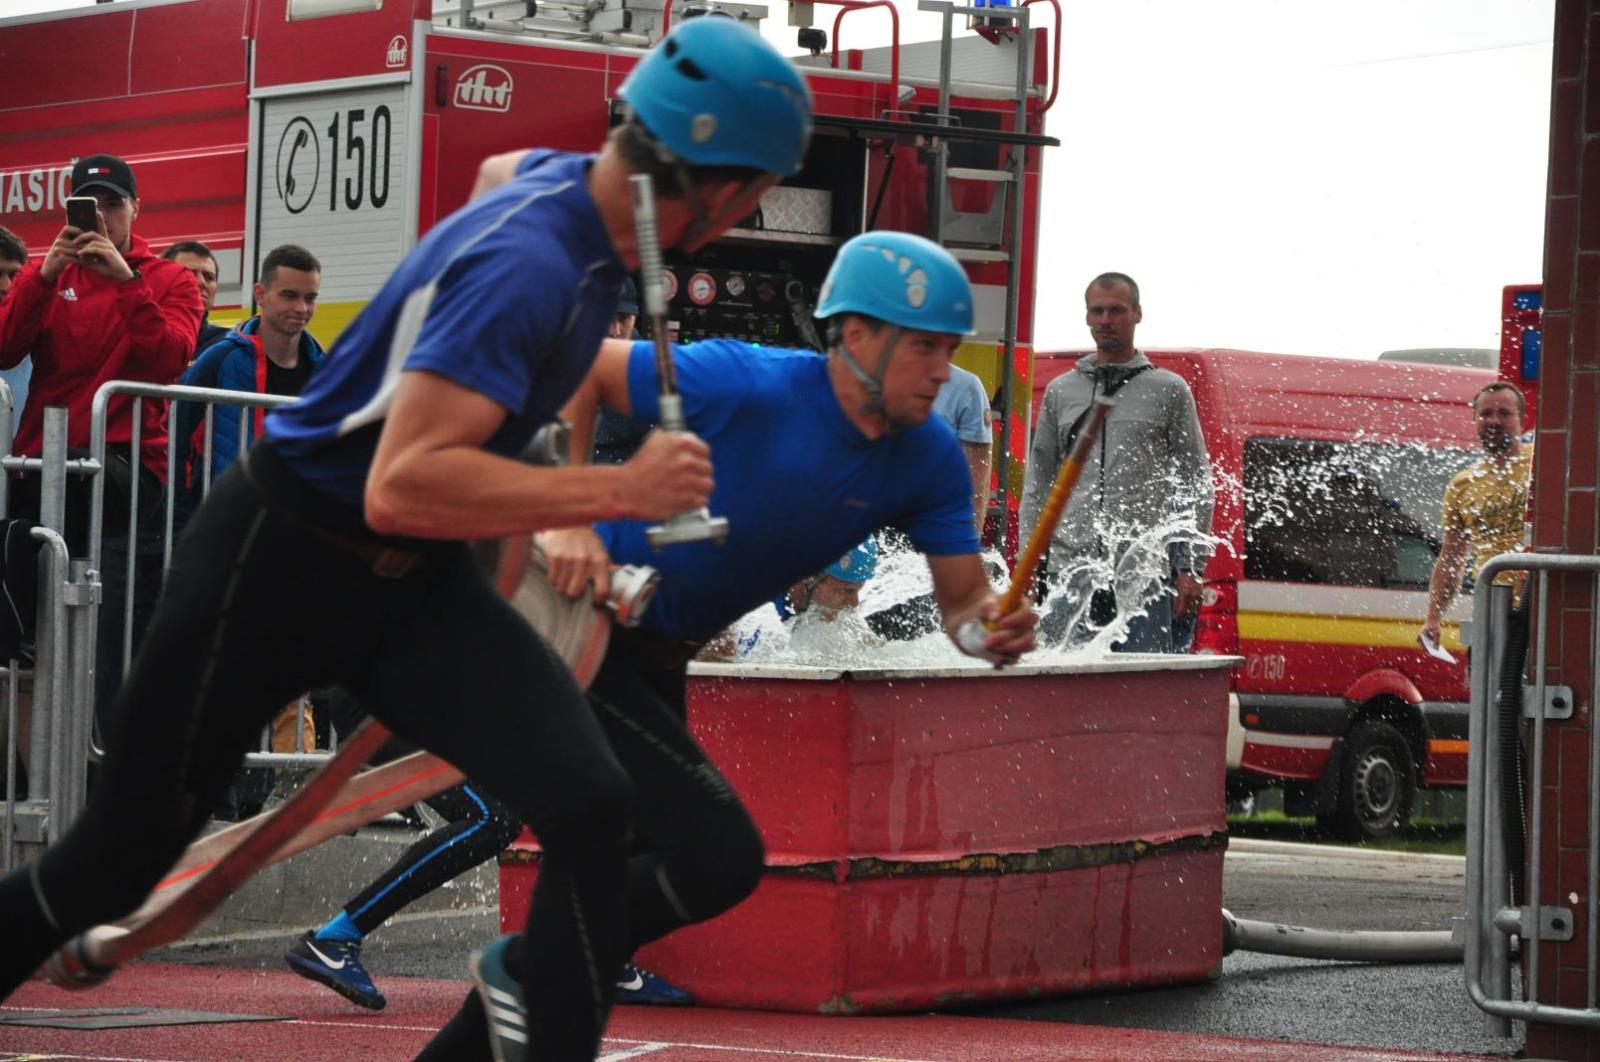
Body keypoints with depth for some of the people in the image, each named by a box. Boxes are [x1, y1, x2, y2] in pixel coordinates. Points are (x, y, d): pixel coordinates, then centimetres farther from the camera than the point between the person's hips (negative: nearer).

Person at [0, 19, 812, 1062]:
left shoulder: (561, 178, -5)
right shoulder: (527, 264, -30)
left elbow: (495, 171, 24)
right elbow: (401, 488, -39)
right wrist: (622, 489, -35)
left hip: (419, 584, 7)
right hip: (276, 559, -7)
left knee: (590, 802, -17)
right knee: (117, 859, 6)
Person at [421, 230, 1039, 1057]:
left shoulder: (928, 460, -4)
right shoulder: (748, 385, -22)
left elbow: (962, 599, -3)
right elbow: (577, 367, -14)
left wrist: (991, 629, -27)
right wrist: (567, 519, -24)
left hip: (657, 661, 8)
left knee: (629, 882, 14)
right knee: (720, 861, -18)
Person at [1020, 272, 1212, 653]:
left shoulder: (1168, 390, 8)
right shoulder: (1060, 392, 17)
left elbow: (1195, 487, 6)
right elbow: (1038, 485, 18)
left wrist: (1191, 569, -2)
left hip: (1143, 573, -3)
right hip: (1072, 570, 3)